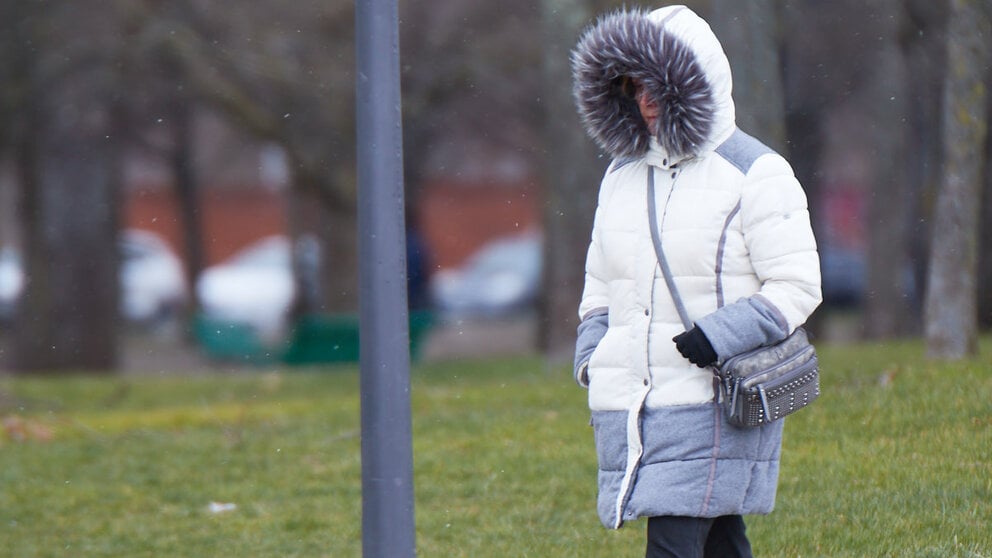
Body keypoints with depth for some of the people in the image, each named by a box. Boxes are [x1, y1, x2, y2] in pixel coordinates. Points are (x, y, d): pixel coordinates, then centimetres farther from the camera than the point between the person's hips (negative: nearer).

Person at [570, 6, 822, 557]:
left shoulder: (755, 175, -4)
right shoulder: (624, 174, 15)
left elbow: (797, 286, -7)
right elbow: (601, 284, 25)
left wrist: (719, 337, -19)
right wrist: (592, 360, 8)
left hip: (713, 403, -6)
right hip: (631, 403, 6)